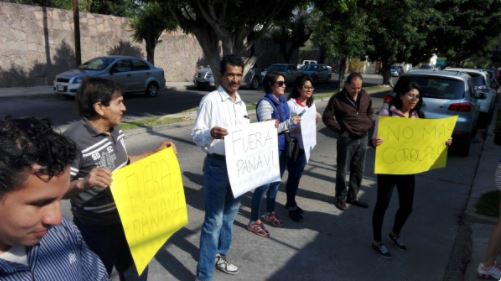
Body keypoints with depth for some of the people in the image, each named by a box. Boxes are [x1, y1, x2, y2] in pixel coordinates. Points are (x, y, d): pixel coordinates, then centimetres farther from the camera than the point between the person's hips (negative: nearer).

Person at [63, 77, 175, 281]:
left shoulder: (114, 130, -1)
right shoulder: (74, 140, -26)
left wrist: (156, 153, 5)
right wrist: (83, 184, -42)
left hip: (125, 220, 7)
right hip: (95, 229, -7)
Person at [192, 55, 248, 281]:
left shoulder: (241, 103, 12)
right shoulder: (210, 100, -11)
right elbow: (196, 135, -15)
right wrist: (211, 134, -35)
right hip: (217, 166, -7)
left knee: (229, 215, 20)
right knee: (213, 220, -3)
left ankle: (220, 255, 40)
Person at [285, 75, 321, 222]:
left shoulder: (311, 103, 8)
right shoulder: (290, 104, -14)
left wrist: (317, 119, -6)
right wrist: (301, 122, -26)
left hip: (306, 144, 7)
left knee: (298, 175, 15)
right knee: (293, 175, 2)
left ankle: (291, 202, 30)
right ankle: (291, 206, 16)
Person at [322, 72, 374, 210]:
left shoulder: (365, 97, 4)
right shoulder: (337, 99, -11)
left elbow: (370, 113, 20)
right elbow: (327, 117, -8)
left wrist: (368, 126, 6)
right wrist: (341, 129, -9)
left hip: (363, 138, 5)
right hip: (347, 139, -5)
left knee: (358, 170, 12)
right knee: (342, 170, 3)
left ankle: (352, 196, 27)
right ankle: (340, 198, 17)